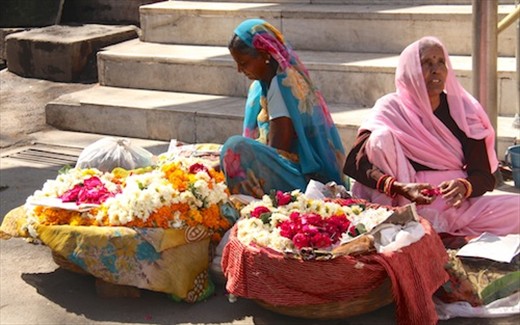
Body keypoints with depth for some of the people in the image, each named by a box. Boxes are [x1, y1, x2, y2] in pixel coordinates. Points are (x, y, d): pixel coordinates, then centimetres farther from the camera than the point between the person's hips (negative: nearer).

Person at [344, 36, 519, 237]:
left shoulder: (463, 109, 3)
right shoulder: (391, 109, -3)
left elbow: (484, 175, 0)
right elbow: (354, 163, -13)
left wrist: (464, 186, -24)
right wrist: (399, 188, -29)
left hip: (455, 204, 2)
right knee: (382, 137, -22)